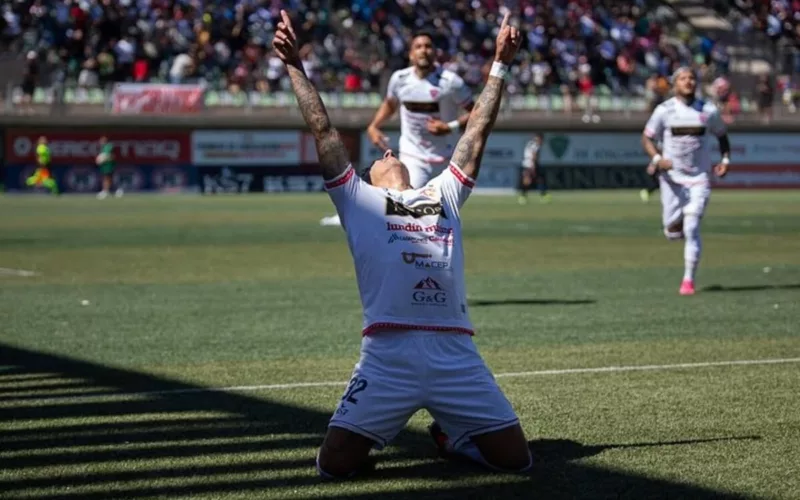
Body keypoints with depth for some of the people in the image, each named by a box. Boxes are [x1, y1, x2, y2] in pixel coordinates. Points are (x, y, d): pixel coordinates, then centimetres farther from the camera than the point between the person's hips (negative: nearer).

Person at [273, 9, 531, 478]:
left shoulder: (444, 195, 27)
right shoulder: (360, 199, 18)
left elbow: (478, 132, 29)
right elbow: (323, 128, 17)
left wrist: (500, 65, 30)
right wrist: (295, 66, 15)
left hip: (456, 355, 3)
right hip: (388, 355, -3)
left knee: (516, 458, 0)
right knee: (336, 463, -12)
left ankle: (453, 436, 31)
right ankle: (369, 438, 24)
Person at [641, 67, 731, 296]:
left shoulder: (709, 111, -1)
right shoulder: (664, 110, -5)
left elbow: (722, 135, 15)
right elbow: (647, 138, 1)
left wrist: (725, 160, 0)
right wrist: (657, 158, -17)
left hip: (699, 178, 0)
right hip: (672, 177, 0)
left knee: (691, 228, -12)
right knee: (672, 231, 3)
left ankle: (688, 280, -4)